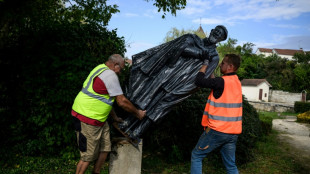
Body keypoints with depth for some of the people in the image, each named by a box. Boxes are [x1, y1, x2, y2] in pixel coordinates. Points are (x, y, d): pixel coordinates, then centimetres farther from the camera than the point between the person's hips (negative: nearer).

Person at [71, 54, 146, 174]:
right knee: (88, 155, 0)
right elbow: (122, 102, -15)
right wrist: (138, 113, -1)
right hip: (88, 119, -10)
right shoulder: (110, 75, -16)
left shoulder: (100, 69, 16)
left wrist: (115, 117, 25)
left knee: (105, 148, 13)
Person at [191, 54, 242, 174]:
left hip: (217, 130, -7)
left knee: (196, 155, 9)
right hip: (233, 132, 8)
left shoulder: (222, 82, -16)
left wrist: (205, 65, -1)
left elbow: (199, 81, -15)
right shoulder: (236, 82, 9)